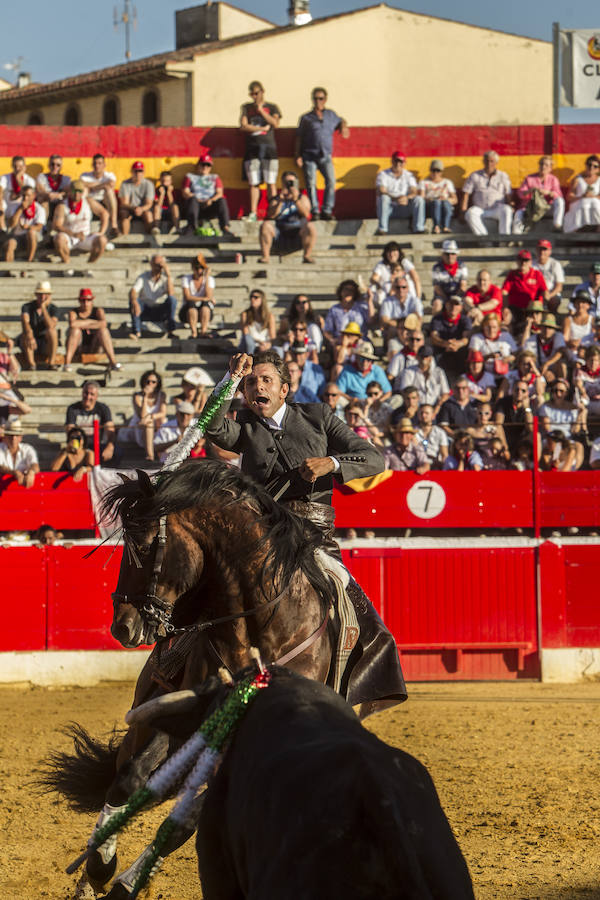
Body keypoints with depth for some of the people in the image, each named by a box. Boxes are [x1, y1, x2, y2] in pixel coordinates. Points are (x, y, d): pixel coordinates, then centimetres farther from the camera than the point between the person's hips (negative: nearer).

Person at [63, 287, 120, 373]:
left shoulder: (98, 311, 2)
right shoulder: (73, 312, 0)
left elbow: (104, 323, -20)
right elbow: (72, 324, -24)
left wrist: (84, 326, -16)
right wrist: (91, 322, -16)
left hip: (94, 347, 1)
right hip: (78, 347, -1)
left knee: (103, 329, -25)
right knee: (75, 329, -28)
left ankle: (113, 362, -34)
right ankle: (67, 363, -38)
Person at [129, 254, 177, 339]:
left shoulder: (166, 278, -2)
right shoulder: (143, 277, -4)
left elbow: (171, 293, -22)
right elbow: (133, 291, -21)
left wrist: (168, 274, -25)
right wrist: (134, 302, -44)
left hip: (160, 312, 0)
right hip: (145, 311, 0)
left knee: (172, 299, -27)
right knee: (133, 299, -28)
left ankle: (170, 331, -27)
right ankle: (136, 331, -31)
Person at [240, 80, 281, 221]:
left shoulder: (272, 108, 11)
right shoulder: (246, 108, 14)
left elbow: (275, 124, -5)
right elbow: (243, 126, 2)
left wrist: (261, 110, -7)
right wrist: (262, 128, -2)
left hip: (268, 147, -1)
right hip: (252, 149, 1)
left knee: (271, 183, -6)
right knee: (253, 183, -1)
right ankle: (253, 213, 2)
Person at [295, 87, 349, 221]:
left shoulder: (331, 115, 16)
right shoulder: (306, 118, 9)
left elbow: (341, 122, 37)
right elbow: (299, 138, 10)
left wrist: (343, 128, 14)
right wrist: (298, 156, 2)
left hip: (325, 156, 1)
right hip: (309, 156, -1)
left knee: (331, 181, -16)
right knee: (311, 184, -9)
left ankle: (327, 211, -11)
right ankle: (315, 211, -3)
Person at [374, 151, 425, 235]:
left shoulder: (409, 175, 9)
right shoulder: (383, 174, -1)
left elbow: (414, 192, -5)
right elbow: (381, 192, -17)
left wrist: (407, 197, -31)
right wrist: (395, 199, -36)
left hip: (404, 210, 2)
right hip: (388, 208, -2)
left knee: (419, 199, -23)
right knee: (383, 197, -34)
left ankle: (419, 229, -29)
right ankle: (382, 229, -37)